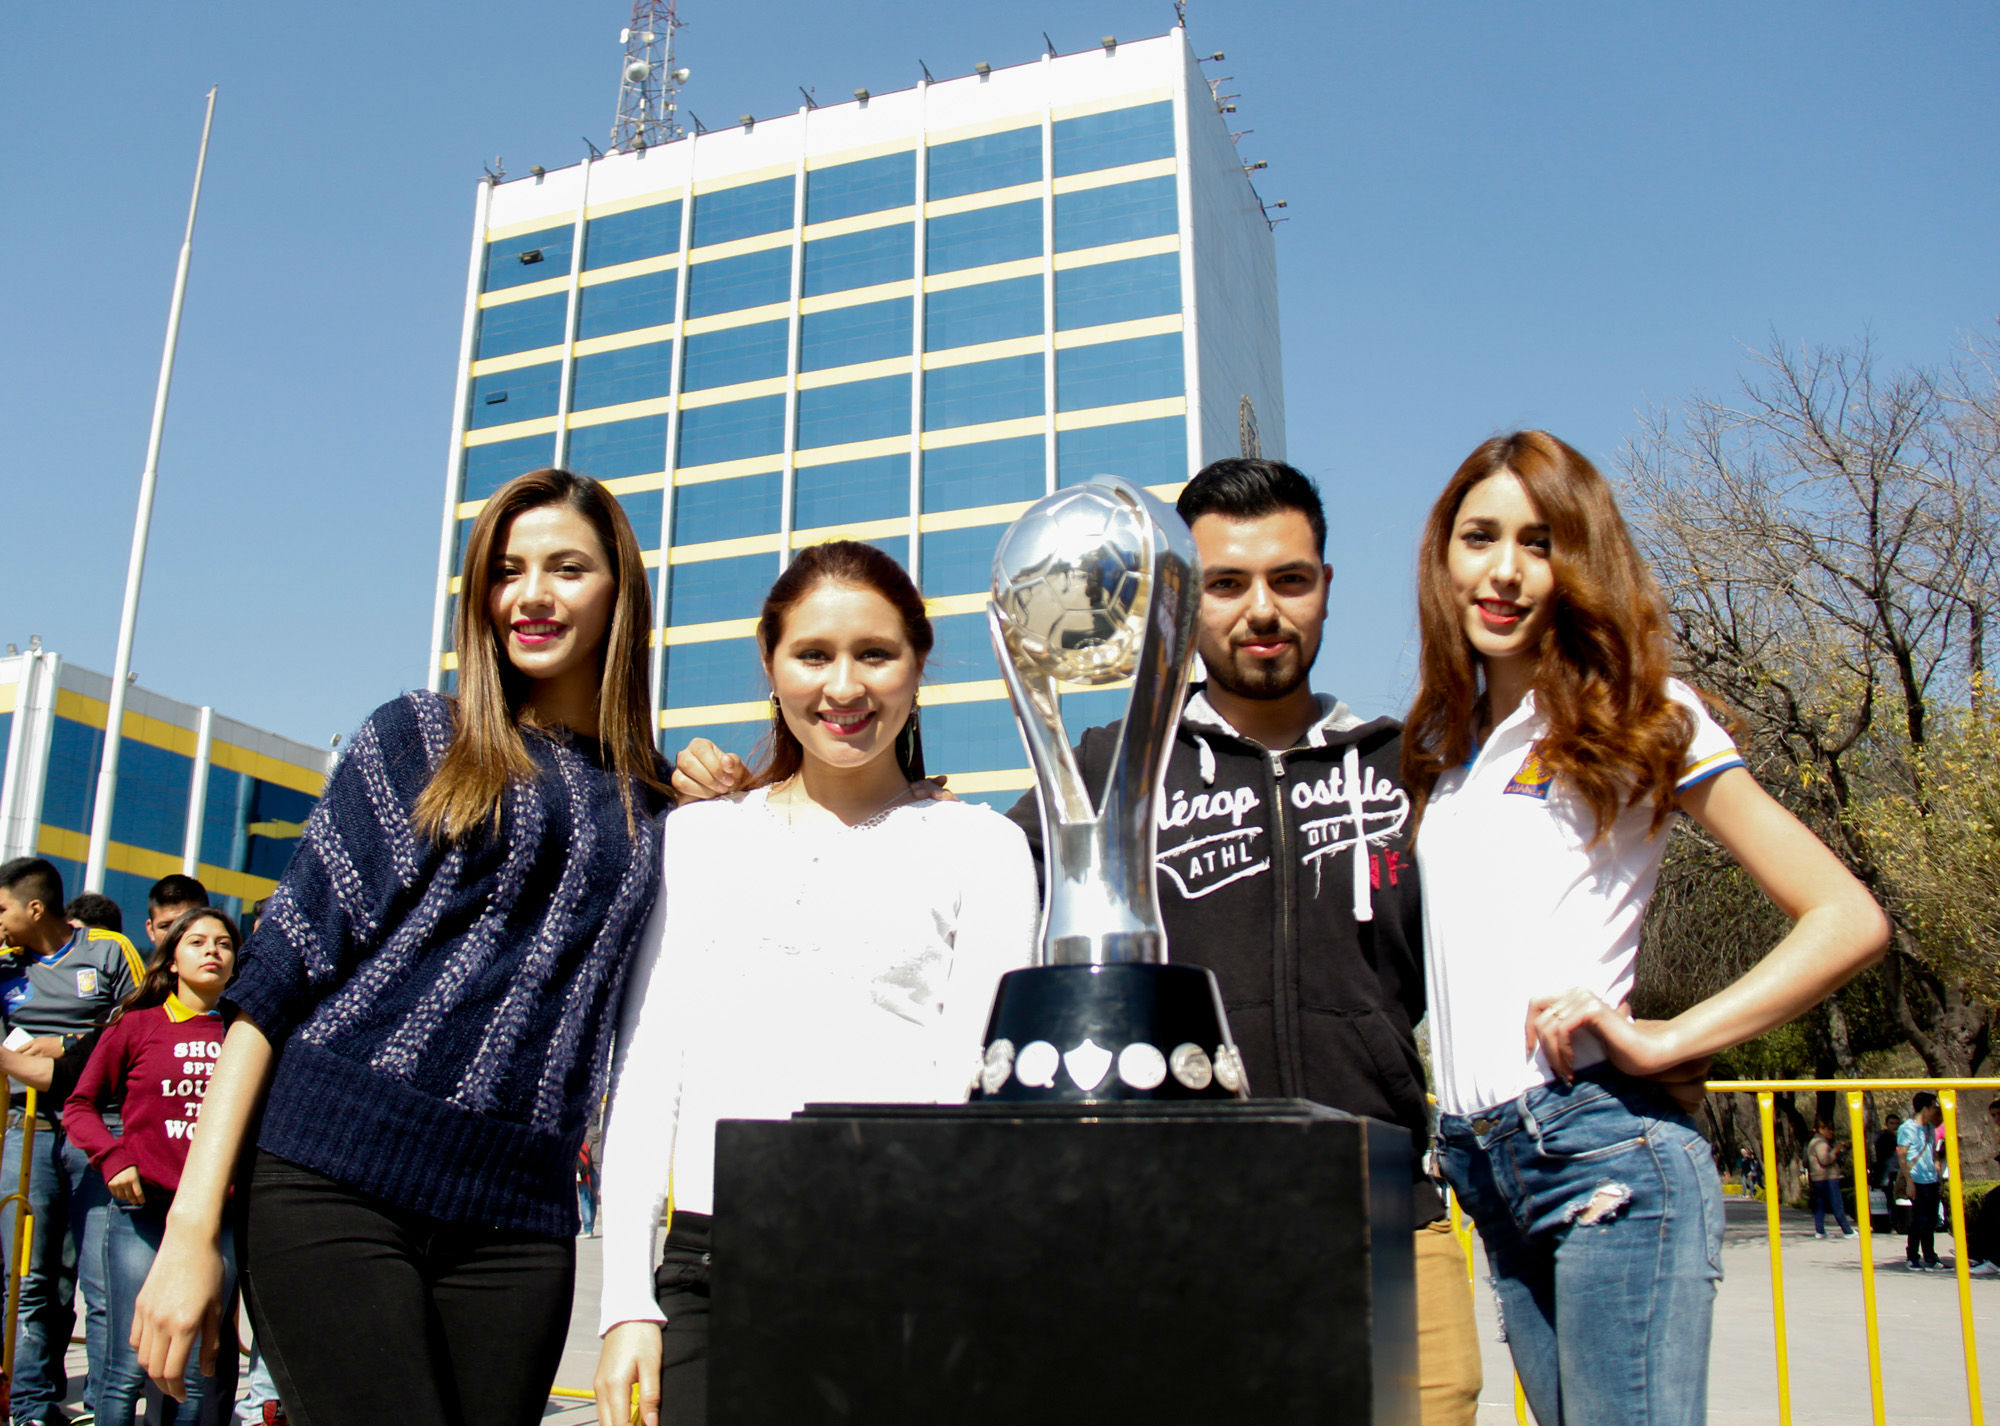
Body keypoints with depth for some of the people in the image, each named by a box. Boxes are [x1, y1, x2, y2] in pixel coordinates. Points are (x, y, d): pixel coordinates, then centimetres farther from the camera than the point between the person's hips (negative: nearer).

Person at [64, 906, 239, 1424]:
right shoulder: (136, 1026, 4)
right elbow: (80, 1106, 8)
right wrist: (113, 1158, -8)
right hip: (143, 1211, -2)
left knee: (194, 1377, 6)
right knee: (129, 1369, -3)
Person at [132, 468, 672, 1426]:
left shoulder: (653, 803, 13)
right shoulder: (418, 737, 6)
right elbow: (278, 969, 2)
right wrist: (192, 1220, -5)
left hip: (516, 1212, 3)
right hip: (337, 1175, -2)